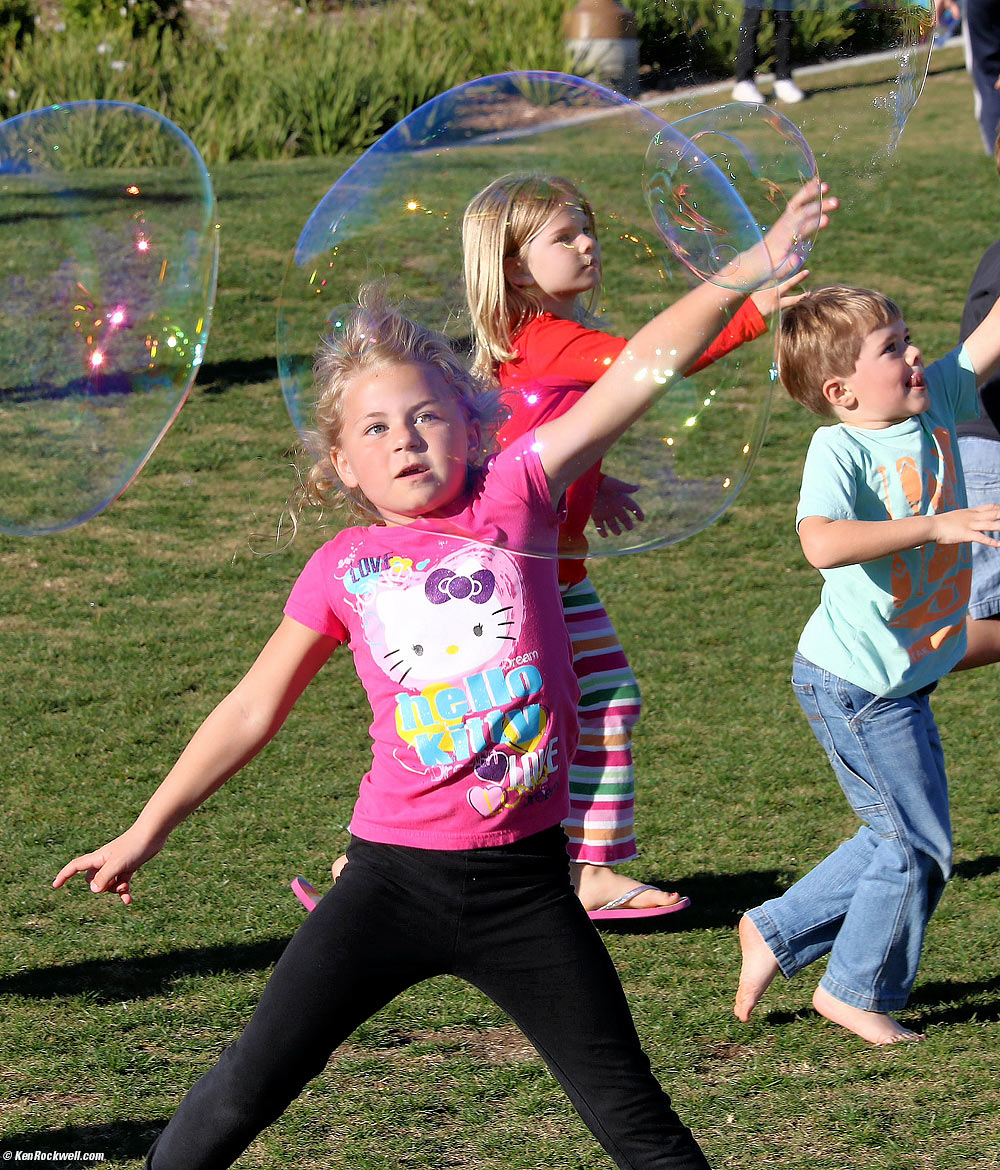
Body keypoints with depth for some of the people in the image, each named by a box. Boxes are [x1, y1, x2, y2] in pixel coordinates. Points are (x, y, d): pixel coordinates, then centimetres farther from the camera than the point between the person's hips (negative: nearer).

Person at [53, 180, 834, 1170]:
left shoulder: (514, 495, -1)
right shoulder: (343, 571, 1)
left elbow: (635, 374, -8)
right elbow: (254, 710, 10)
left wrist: (748, 267, -14)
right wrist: (147, 832, 13)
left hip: (524, 881, 0)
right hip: (392, 876, 0)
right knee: (247, 1087, -3)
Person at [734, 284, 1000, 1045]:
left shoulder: (935, 404, 1)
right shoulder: (840, 450, -20)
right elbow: (823, 542, -37)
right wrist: (937, 525, -38)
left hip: (902, 680, 8)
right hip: (858, 683, -8)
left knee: (900, 837, 18)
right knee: (918, 844, 1)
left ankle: (777, 931, 29)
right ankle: (856, 990, 18)